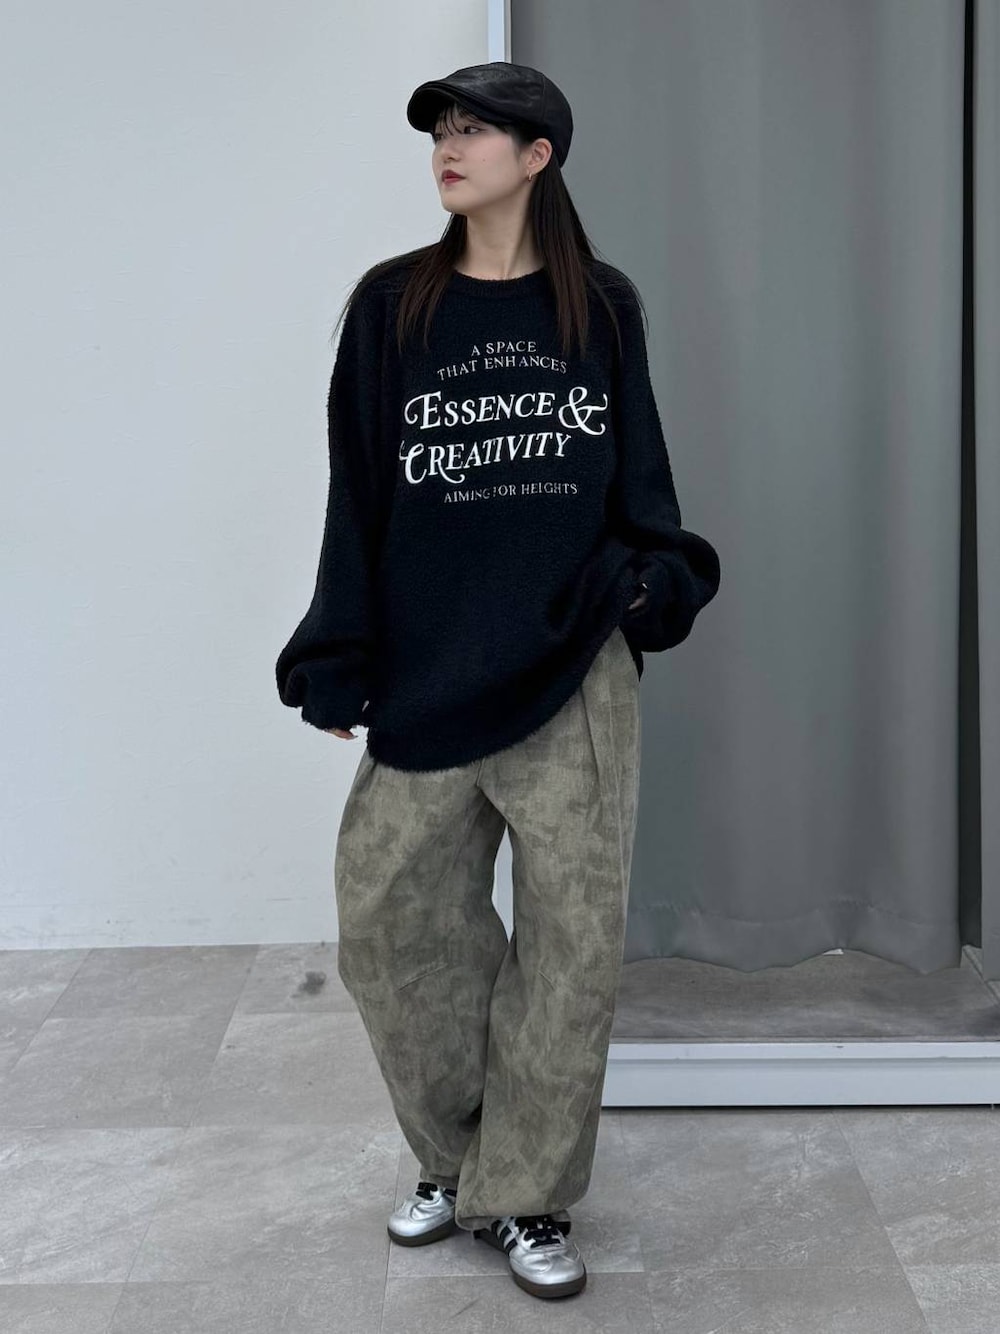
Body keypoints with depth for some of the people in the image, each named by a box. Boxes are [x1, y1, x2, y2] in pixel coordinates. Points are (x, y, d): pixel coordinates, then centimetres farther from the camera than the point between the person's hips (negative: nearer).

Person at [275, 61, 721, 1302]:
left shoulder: (602, 306, 7)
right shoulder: (390, 304, 6)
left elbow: (637, 469, 12)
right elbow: (355, 493, 4)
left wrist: (657, 575, -7)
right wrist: (341, 667, 1)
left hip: (575, 678, 0)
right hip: (427, 679, 1)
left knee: (572, 937, 2)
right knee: (389, 922, 3)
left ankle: (527, 1197, 19)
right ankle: (457, 1161, 26)